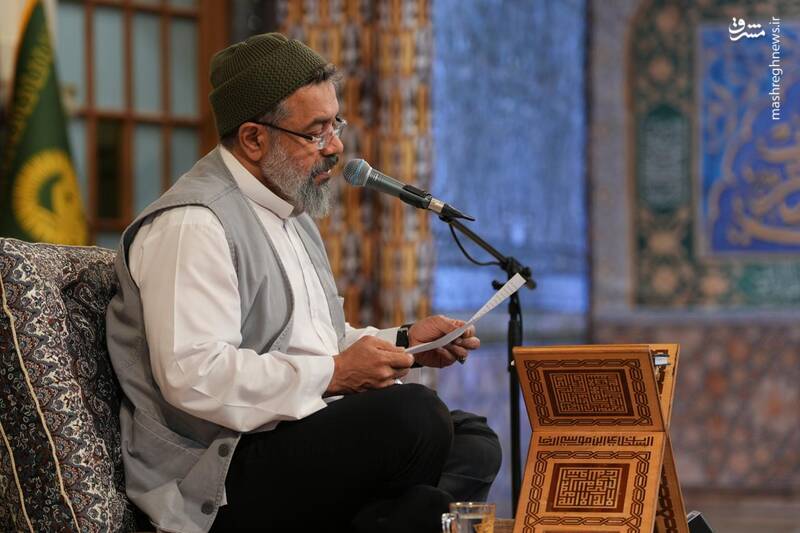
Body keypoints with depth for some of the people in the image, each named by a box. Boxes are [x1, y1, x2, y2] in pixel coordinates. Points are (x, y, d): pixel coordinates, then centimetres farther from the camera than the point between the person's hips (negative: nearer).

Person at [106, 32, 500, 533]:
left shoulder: (290, 211, 21)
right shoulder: (191, 225, -13)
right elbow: (193, 375, -24)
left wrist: (403, 342, 12)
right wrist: (334, 374, -21)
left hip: (300, 432, 10)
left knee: (473, 440, -5)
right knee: (414, 415, -28)